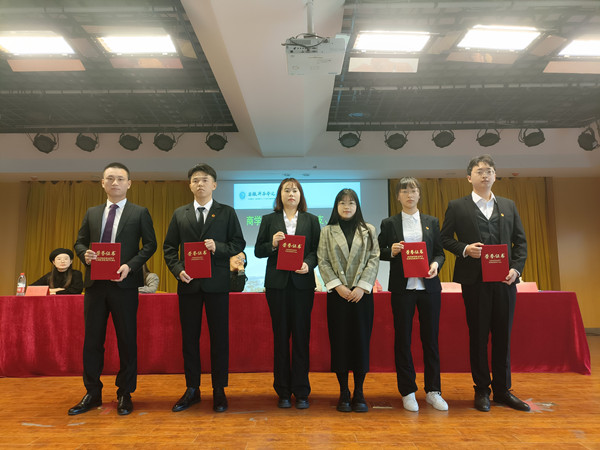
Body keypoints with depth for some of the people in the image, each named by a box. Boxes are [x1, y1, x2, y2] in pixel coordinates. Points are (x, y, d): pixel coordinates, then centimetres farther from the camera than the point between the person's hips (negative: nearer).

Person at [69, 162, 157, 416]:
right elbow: (80, 242, 16)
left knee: (127, 340, 4)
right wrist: (85, 255, -7)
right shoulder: (92, 213, 14)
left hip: (124, 284, -4)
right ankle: (92, 393, 25)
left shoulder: (139, 213, 2)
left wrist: (130, 266, -16)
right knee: (92, 339, 10)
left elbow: (150, 244, -2)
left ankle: (125, 395, 18)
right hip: (95, 283, 4)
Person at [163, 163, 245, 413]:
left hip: (217, 283, -2)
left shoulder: (227, 212, 6)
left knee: (219, 336, 3)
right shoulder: (180, 214, 12)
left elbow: (239, 244, 2)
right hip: (188, 283, 2)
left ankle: (219, 390, 16)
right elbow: (169, 247, 10)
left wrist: (218, 247, -15)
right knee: (189, 337, 8)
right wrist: (178, 269, -6)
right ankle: (192, 389, 22)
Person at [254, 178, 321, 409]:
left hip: (302, 283, 0)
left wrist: (308, 264, -14)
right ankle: (283, 392, 17)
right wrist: (272, 244, -13)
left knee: (301, 336, 2)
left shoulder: (311, 220, 11)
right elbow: (258, 251, 7)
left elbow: (317, 250, 5)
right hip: (277, 283, 0)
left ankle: (301, 392, 14)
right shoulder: (269, 220, 10)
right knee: (280, 336, 5)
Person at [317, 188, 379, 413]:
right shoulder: (327, 231, 9)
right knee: (339, 341, 2)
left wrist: (362, 286, -9)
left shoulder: (368, 230, 10)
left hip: (362, 293, 0)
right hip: (337, 293, 0)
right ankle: (344, 392, 14)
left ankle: (359, 392, 13)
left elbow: (374, 259, 2)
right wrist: (337, 286, -10)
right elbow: (323, 261, 2)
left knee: (361, 341, 2)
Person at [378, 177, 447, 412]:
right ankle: (408, 392, 16)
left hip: (429, 287, 2)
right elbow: (380, 253, 6)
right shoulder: (389, 223, 6)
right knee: (402, 339, 4)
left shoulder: (432, 222, 12)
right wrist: (392, 251, -14)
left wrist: (436, 263, -9)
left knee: (431, 338, 6)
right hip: (402, 287, -1)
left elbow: (440, 252, 11)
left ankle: (433, 391, 20)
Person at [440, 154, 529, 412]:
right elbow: (445, 238, 3)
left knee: (503, 335, 9)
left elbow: (520, 240, 11)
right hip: (475, 280, -3)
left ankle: (502, 390, 22)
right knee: (478, 335, 5)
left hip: (504, 280, 3)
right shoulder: (457, 206, 4)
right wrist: (464, 249, -15)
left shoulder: (508, 206, 14)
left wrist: (516, 268, -3)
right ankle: (482, 390, 18)